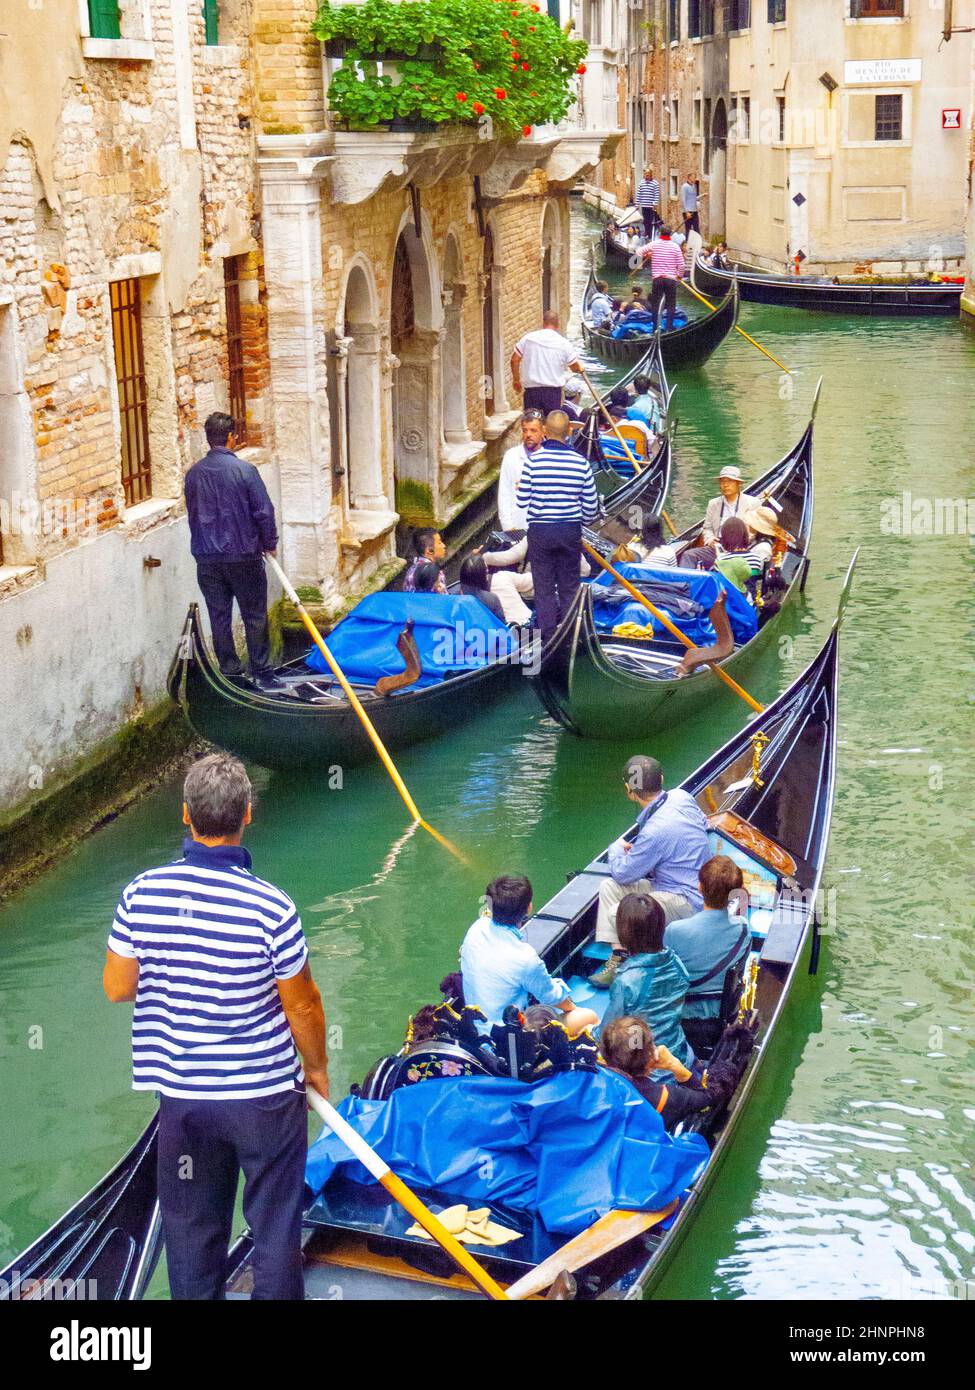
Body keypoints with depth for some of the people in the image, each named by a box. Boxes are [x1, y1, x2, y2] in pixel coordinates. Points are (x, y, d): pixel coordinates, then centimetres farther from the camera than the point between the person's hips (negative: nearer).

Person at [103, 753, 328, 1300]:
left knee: (191, 1230, 19)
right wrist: (317, 1068, 8)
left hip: (182, 1095, 3)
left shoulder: (140, 894, -11)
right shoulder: (271, 908, -21)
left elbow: (117, 988, -1)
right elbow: (302, 1007, -10)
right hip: (266, 1094, -3)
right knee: (275, 1231, 14)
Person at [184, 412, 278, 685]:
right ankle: (261, 672, 12)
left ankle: (229, 672, 14)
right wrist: (270, 542, 5)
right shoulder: (244, 470, -12)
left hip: (207, 559, 4)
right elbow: (264, 511, -10)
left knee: (219, 617, 10)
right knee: (254, 616, 8)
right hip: (243, 556, -4)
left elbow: (192, 514, 12)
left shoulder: (193, 474, 2)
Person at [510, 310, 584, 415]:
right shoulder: (564, 343, -2)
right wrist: (580, 368, 30)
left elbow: (514, 360, 2)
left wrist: (516, 380, 14)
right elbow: (575, 368, 6)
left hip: (531, 389, 1)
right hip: (553, 390, -1)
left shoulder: (528, 338, 0)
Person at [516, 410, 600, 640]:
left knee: (544, 588, 8)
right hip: (570, 531, 2)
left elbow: (522, 500, -7)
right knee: (569, 587, 13)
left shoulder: (533, 460, -12)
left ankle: (548, 636, 11)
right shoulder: (581, 463, -6)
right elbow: (591, 507, 0)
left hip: (540, 530, -1)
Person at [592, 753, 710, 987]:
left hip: (687, 901, -10)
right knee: (608, 887, 4)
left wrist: (617, 848, 8)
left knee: (619, 915, -24)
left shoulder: (656, 831, -29)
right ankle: (618, 958, 1)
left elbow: (622, 873, -16)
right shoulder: (681, 796, -5)